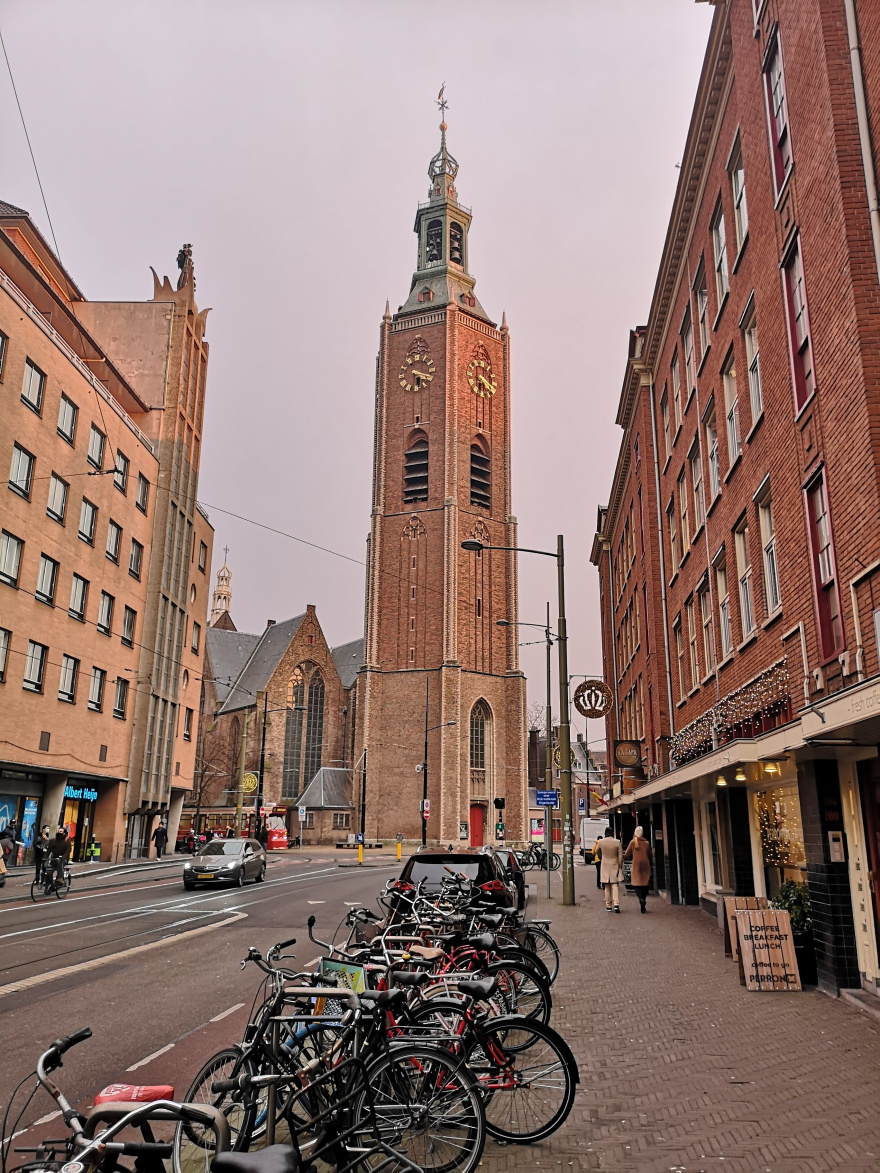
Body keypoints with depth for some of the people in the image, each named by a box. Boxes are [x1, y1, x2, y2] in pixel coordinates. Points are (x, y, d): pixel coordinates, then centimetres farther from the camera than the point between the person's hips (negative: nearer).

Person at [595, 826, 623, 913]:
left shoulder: (601, 842, -6)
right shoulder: (617, 842, -11)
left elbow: (597, 851, 13)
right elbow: (620, 856, -7)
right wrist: (620, 866, 4)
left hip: (605, 866, 1)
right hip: (615, 866, -1)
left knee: (607, 887, 10)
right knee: (615, 886, 3)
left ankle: (608, 906, 12)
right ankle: (616, 904, -12)